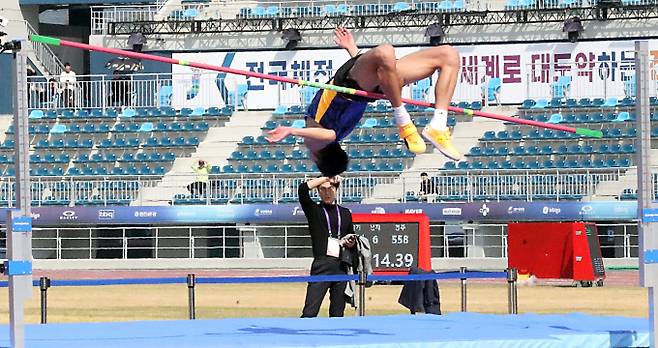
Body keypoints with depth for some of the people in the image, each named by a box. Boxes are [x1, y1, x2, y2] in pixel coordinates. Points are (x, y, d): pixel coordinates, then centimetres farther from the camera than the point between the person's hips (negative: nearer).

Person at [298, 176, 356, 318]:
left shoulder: (345, 213, 19)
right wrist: (326, 178, -6)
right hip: (322, 264, -4)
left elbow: (351, 237, 28)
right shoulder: (314, 210, 6)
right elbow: (303, 189, -10)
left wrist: (351, 243, 5)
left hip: (341, 265, 4)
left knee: (338, 312, 7)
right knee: (310, 311, -14)